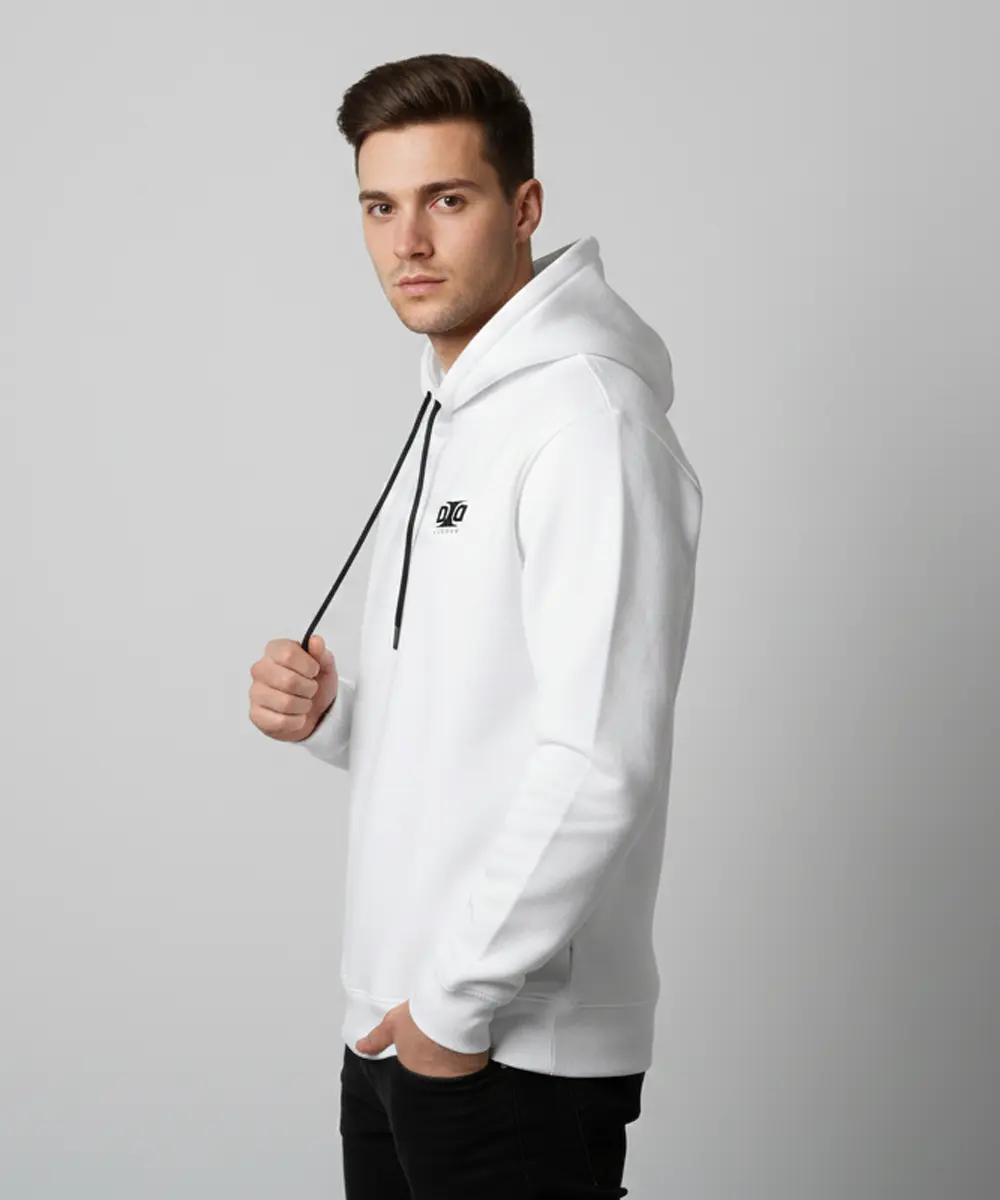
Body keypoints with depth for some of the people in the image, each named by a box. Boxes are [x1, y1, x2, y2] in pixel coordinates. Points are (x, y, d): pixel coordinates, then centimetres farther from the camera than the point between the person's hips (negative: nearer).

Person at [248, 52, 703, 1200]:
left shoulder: (587, 416, -15)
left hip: (519, 1055, -8)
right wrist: (326, 713, 1)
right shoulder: (448, 416, 15)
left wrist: (462, 1002, -18)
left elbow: (600, 765, -23)